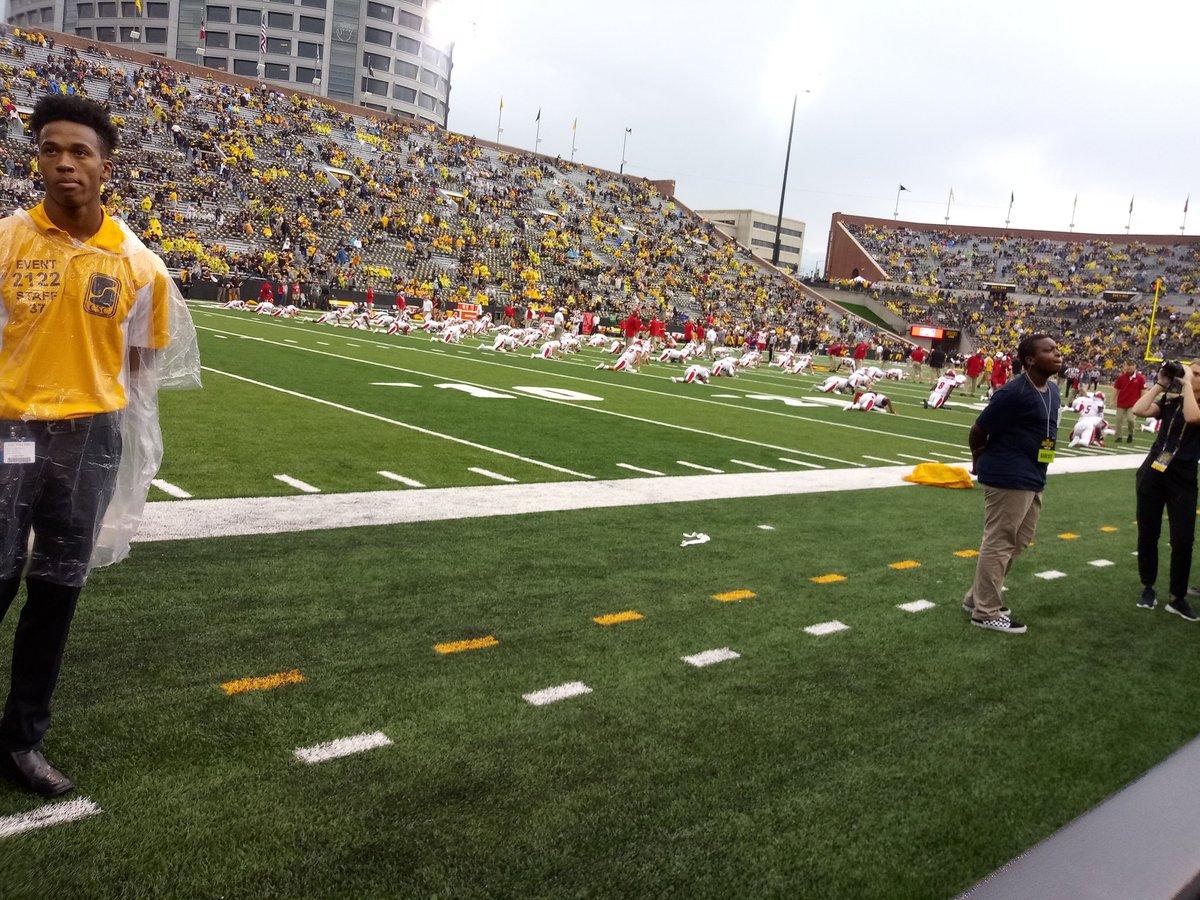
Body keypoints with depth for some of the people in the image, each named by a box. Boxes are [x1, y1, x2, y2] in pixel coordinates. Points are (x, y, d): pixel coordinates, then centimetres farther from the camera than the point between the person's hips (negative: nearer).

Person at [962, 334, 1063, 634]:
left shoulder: (1052, 390, 9)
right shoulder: (1014, 392, -20)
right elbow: (977, 431, -13)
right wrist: (980, 462, 5)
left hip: (1033, 478, 10)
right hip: (1009, 477, -10)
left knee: (1018, 542, 19)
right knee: (999, 543, -3)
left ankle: (978, 598, 31)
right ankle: (986, 613, 7)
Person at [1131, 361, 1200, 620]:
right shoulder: (1171, 400, 6)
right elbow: (1138, 410, -7)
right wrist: (1160, 384, -4)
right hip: (1152, 474, 3)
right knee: (1147, 534, 9)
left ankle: (1177, 598, 10)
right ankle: (1148, 588, 24)